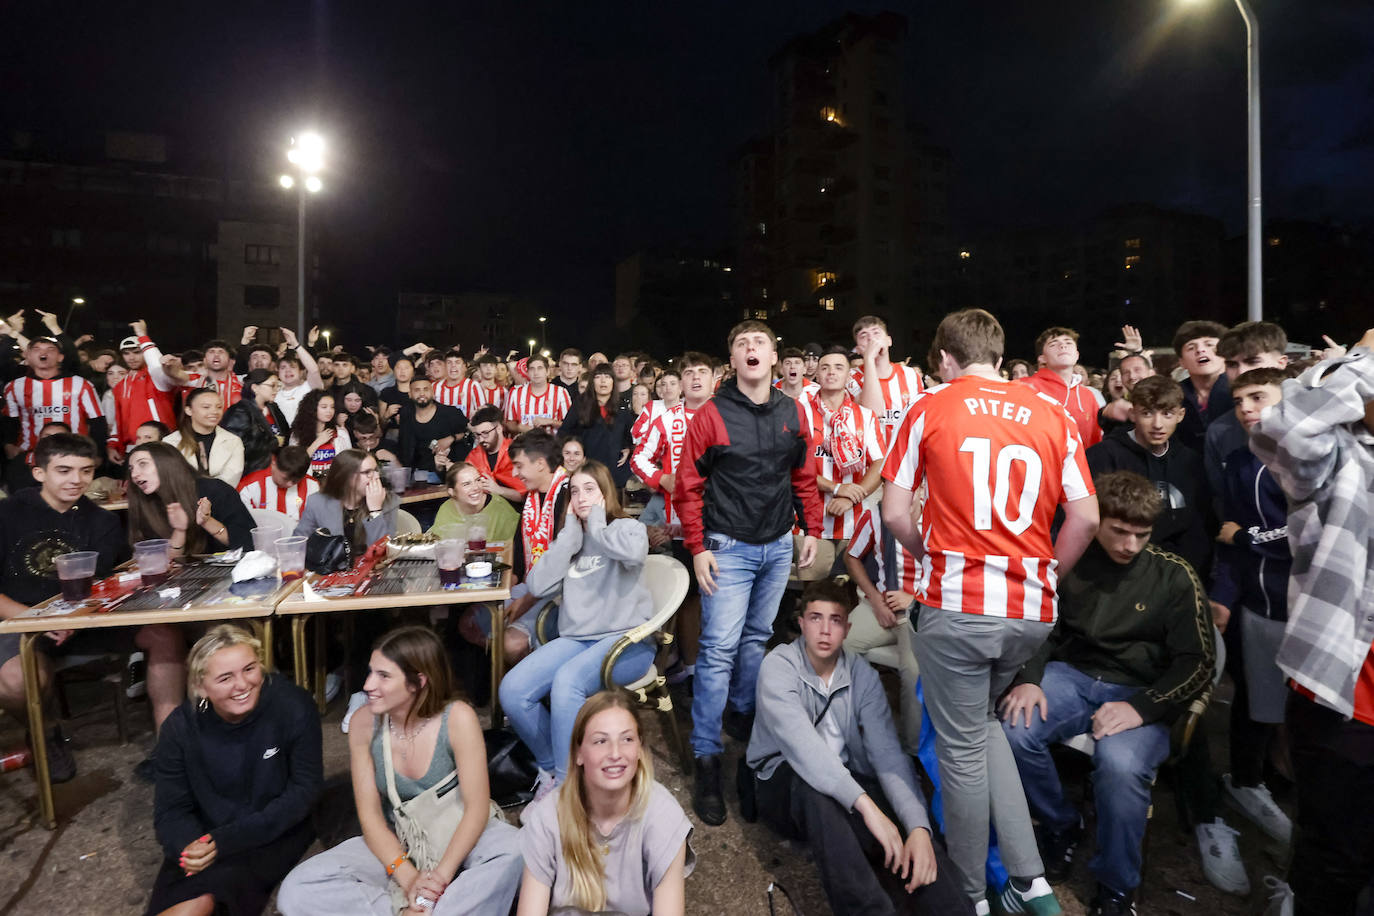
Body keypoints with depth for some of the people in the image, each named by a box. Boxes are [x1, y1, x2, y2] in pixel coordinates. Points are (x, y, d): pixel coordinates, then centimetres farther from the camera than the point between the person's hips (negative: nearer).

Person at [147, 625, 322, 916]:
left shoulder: (293, 707, -18)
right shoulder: (180, 728, -8)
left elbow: (305, 789, -13)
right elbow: (170, 809, -5)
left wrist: (227, 841, -22)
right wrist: (190, 846, -28)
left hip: (276, 834, -2)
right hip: (207, 835, 3)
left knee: (227, 877, -28)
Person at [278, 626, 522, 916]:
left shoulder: (457, 718, -21)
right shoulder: (364, 723, -11)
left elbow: (477, 808, -19)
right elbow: (369, 814, -9)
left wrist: (441, 875, -28)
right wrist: (408, 877, -21)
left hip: (455, 836, -3)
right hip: (393, 842, 3)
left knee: (515, 850, -35)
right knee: (296, 892, -20)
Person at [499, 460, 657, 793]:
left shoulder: (627, 527, 3)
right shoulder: (569, 538, 18)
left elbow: (634, 551, -25)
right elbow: (538, 585, 2)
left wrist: (596, 526, -7)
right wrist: (570, 534, 0)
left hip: (626, 641, -5)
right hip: (576, 639, 5)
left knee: (567, 681, -33)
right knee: (512, 690, -17)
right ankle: (551, 767, 5)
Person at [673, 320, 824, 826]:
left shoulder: (793, 413, 5)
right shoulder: (711, 415, -9)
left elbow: (804, 476, 14)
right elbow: (688, 485, -8)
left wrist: (812, 529, 11)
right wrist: (698, 548, -11)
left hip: (778, 546, 5)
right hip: (729, 547, -4)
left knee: (756, 637, 17)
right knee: (719, 647, -7)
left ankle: (741, 713, 39)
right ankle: (707, 758, 4)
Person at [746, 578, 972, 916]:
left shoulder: (863, 675, -4)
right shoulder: (778, 667, -16)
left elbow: (889, 755, -15)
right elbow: (803, 746, -32)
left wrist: (919, 827, -32)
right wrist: (865, 804, -43)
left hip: (847, 781, 3)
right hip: (785, 783, -3)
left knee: (905, 830, -29)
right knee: (812, 786, -39)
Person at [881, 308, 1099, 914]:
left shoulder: (929, 409, -2)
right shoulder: (1053, 415, 6)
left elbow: (895, 513, -3)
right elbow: (1085, 517, 3)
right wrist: (1045, 577, 15)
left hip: (956, 606, -4)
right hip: (1032, 611, 4)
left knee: (962, 750, 11)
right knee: (983, 722, 26)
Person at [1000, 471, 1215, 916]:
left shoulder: (1174, 576, -3)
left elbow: (1198, 662, -2)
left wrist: (1141, 708, -17)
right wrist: (1029, 678, -11)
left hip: (1141, 692, -1)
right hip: (1072, 675, 2)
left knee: (1121, 764, -33)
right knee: (1012, 730, -27)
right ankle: (1061, 826, 5)